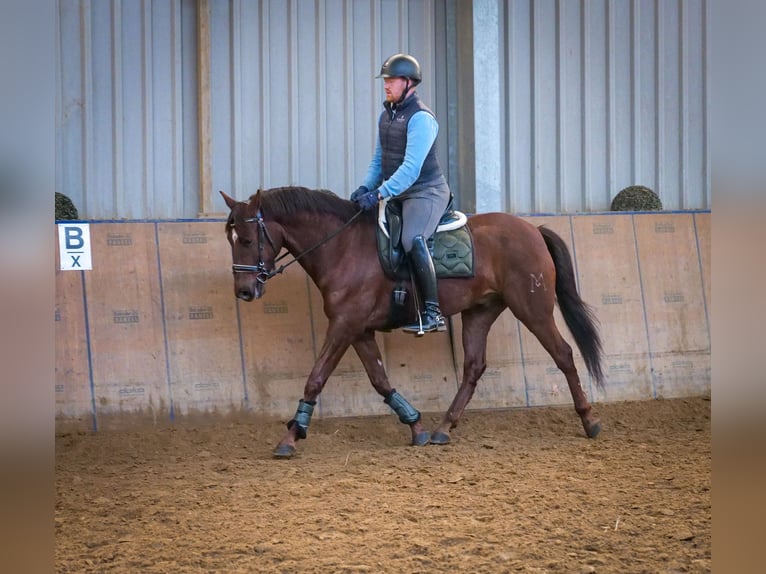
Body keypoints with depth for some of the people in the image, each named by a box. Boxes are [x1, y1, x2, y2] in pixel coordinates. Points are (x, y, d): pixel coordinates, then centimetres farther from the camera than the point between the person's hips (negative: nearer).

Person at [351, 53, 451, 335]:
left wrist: (379, 194, -30)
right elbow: (378, 160, 21)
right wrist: (366, 187, 3)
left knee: (412, 240, -31)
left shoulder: (421, 118, -16)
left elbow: (411, 169, -25)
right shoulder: (386, 115, 12)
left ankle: (432, 313, -31)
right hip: (397, 194, 10)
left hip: (426, 193, -10)